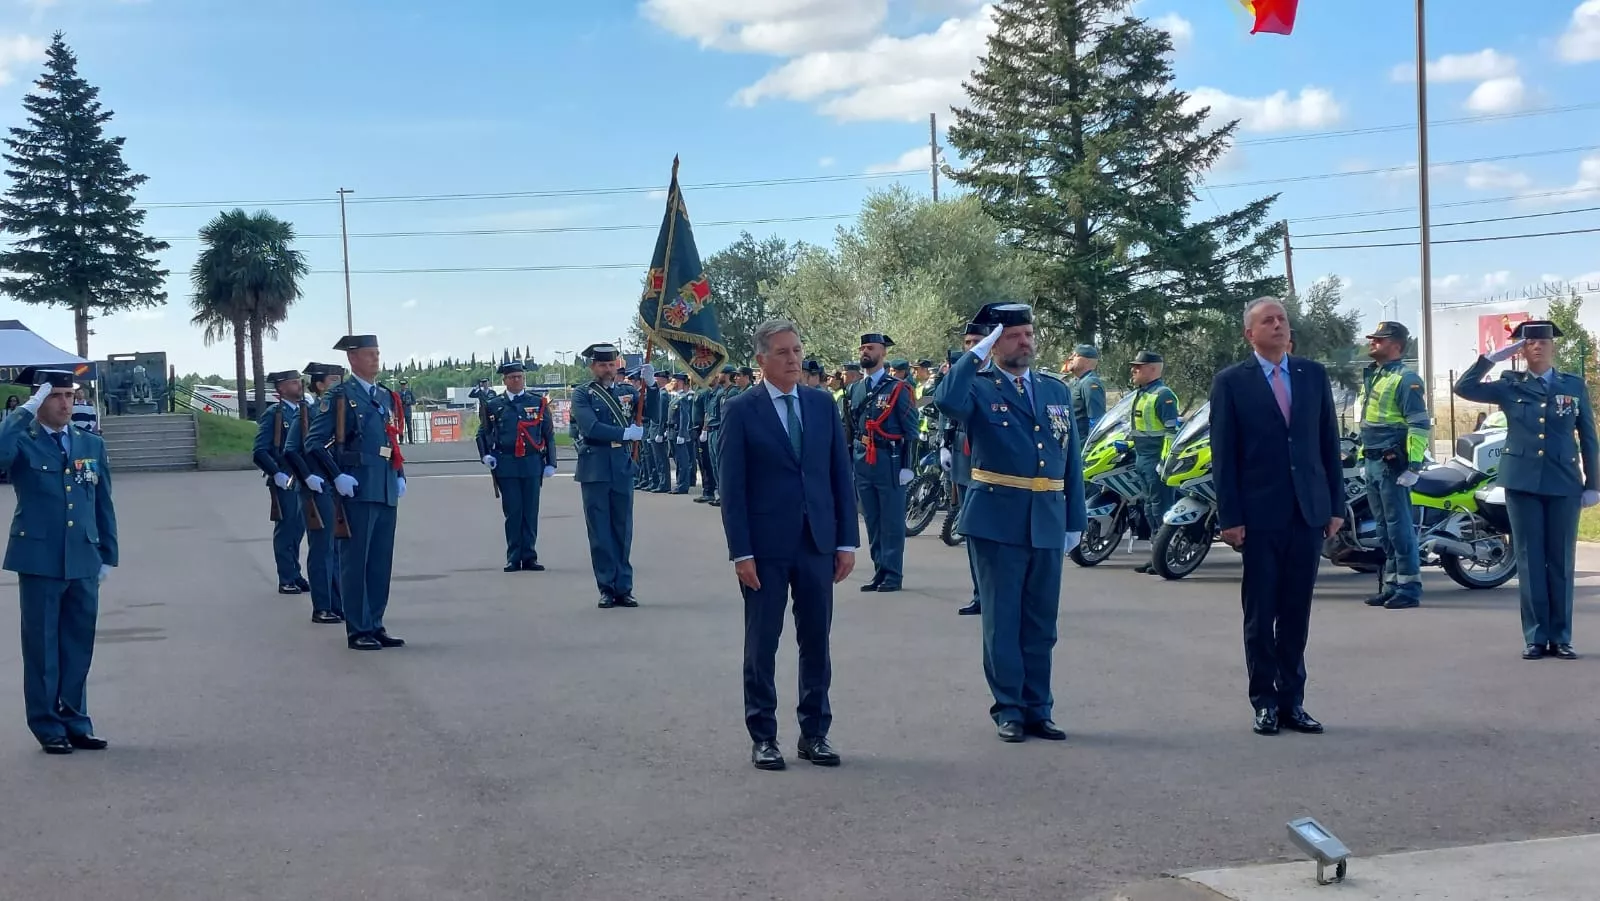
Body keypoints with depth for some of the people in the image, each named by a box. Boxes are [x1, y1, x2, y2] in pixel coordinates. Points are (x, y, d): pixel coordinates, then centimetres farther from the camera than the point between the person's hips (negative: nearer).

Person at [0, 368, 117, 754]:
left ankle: (76, 722, 21)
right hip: (39, 561, -4)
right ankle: (49, 727, 14)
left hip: (83, 563, 4)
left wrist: (107, 556, 10)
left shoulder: (92, 444, 11)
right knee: (42, 648, 5)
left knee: (78, 647, 10)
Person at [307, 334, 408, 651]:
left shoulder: (388, 396, 17)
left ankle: (375, 625, 17)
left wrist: (400, 476, 13)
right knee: (355, 561, -2)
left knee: (382, 561, 9)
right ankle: (357, 631, 3)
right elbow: (315, 442, -7)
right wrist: (337, 476, -15)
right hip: (357, 490, -7)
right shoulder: (338, 396, -3)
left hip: (387, 491, 7)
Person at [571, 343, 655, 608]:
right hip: (595, 470, -3)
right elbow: (591, 427, -14)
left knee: (623, 531, 6)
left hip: (623, 469, 3)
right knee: (600, 532, 2)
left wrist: (651, 385, -19)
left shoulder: (628, 391, 10)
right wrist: (625, 433, -14)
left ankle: (623, 588, 11)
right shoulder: (582, 395, 0)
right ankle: (607, 588, 9)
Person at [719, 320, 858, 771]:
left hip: (818, 543, 3)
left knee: (816, 642, 9)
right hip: (766, 546, -3)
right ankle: (763, 737, 15)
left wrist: (847, 541, 3)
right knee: (761, 645, 5)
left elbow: (841, 475, 8)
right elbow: (732, 487, -5)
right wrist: (740, 552, -10)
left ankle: (814, 733, 19)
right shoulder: (740, 411, -4)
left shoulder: (822, 404, 7)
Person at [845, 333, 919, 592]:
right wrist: (849, 462, 10)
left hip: (889, 463, -5)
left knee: (892, 522, 0)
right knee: (872, 521, 10)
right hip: (862, 463, 5)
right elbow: (849, 429, 15)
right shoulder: (854, 390, 11)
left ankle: (893, 574, 6)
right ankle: (880, 571, 19)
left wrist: (907, 465, -10)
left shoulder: (897, 388, -4)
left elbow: (911, 429, -5)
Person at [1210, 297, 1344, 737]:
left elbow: (1329, 443, 10)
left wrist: (1336, 506, 6)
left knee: (1296, 614, 7)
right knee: (1260, 615, 4)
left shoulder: (1314, 375, 9)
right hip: (1259, 515, -3)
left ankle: (1292, 701, 14)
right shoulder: (1230, 382, 0)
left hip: (1309, 512, 3)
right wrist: (1229, 517, -8)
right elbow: (1223, 455, -3)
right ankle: (1265, 702, 12)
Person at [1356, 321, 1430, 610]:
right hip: (1373, 463, 9)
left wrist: (1414, 465, -22)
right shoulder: (1370, 377, 18)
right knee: (1384, 528, 12)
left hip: (1393, 463, -9)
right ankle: (1391, 584, 18)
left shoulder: (1405, 379, -10)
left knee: (1399, 526, -8)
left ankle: (1409, 588, -4)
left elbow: (1419, 425, -16)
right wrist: (1363, 458, 24)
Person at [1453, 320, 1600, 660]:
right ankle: (1535, 637, 7)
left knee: (1561, 561, 3)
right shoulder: (1511, 386, 6)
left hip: (1564, 484, 0)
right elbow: (1464, 388, -4)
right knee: (1530, 560, 2)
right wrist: (1493, 358, -7)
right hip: (1523, 482, 0)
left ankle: (1561, 637, 10)